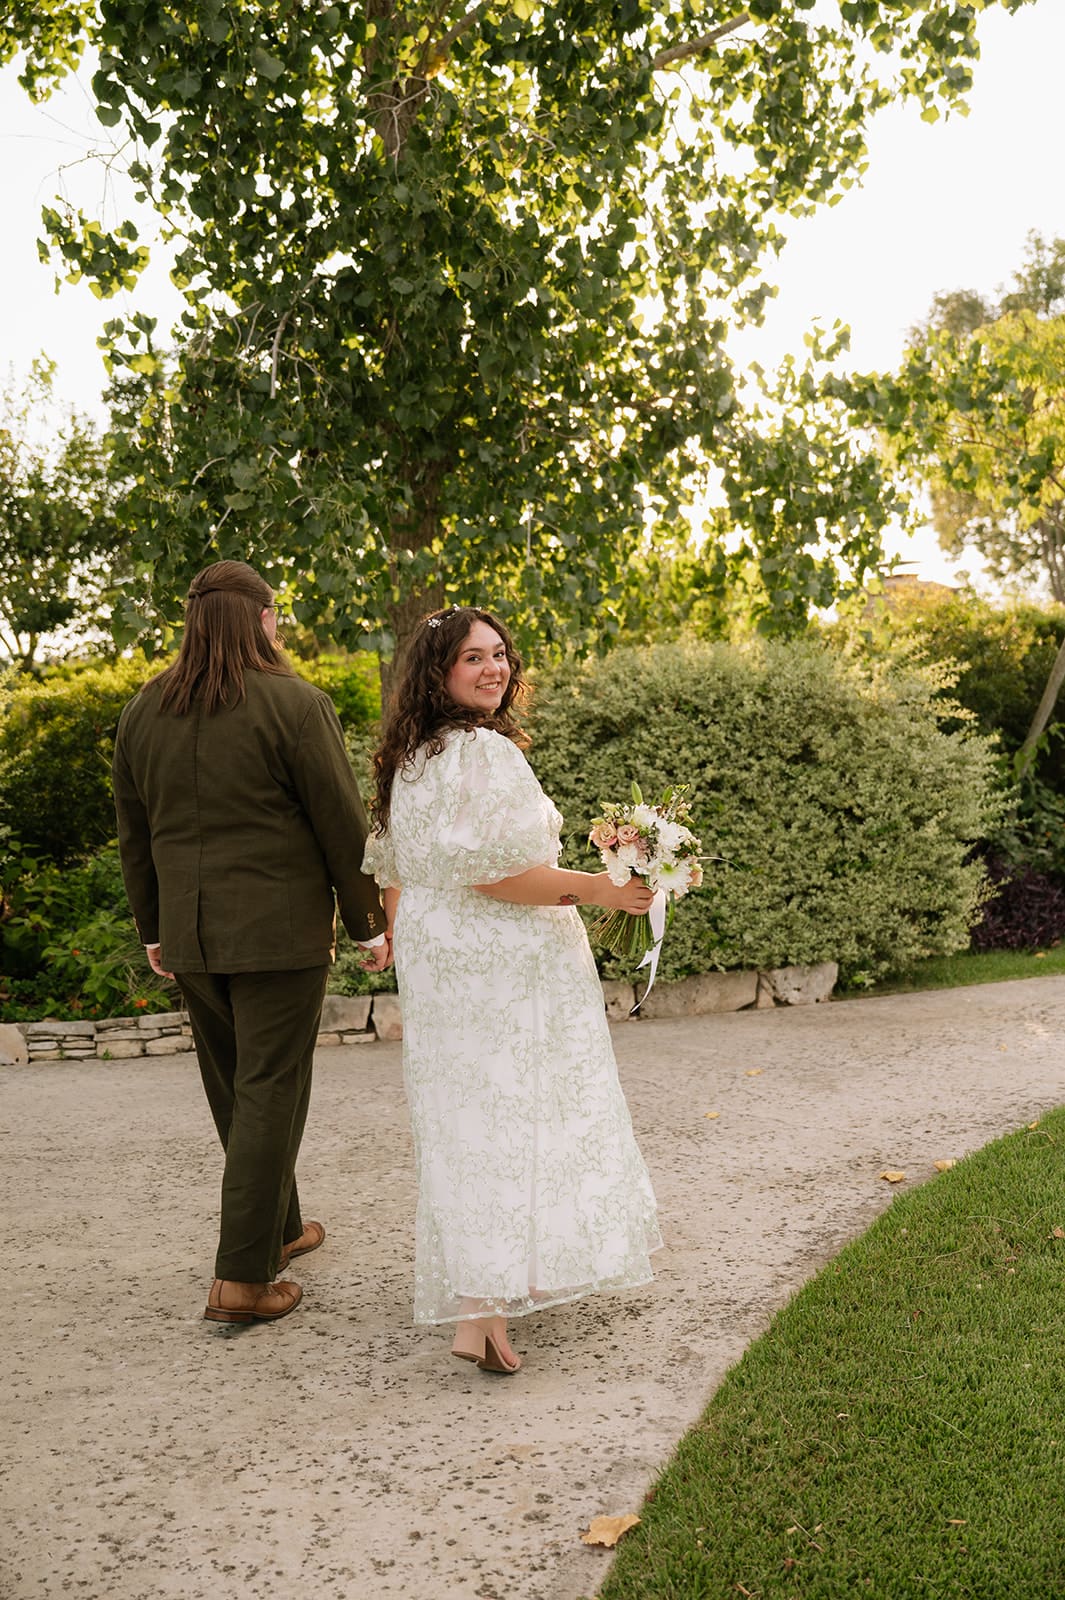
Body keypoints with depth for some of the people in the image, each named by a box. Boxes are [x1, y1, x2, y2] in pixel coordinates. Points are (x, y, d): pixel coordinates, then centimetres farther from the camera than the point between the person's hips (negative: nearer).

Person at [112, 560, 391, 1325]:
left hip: (190, 933, 6)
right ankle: (241, 1278, 3)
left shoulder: (142, 711, 8)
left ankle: (279, 1228, 33)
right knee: (269, 1095, 0)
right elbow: (343, 825, -8)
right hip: (278, 929, -6)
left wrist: (155, 930, 22)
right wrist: (369, 924, 2)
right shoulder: (297, 704, -9)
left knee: (233, 1088, 17)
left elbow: (135, 836, 13)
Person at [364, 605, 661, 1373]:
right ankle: (483, 1315, -5)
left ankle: (466, 1290, 32)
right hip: (503, 963, -9)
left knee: (462, 1117, 17)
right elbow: (491, 871, -24)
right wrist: (596, 887, -19)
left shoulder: (406, 760, 11)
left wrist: (409, 954, 23)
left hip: (432, 959, 9)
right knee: (512, 1119, -4)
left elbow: (392, 874, 16)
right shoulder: (487, 751, -17)